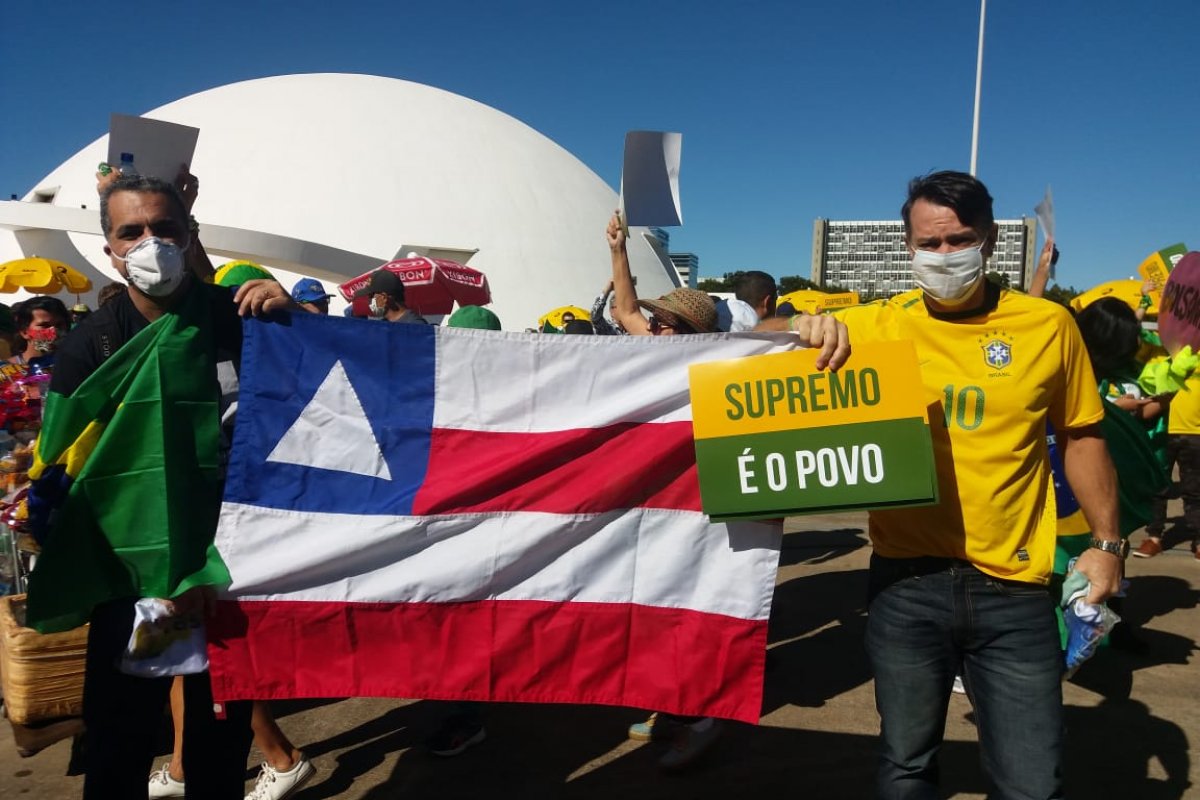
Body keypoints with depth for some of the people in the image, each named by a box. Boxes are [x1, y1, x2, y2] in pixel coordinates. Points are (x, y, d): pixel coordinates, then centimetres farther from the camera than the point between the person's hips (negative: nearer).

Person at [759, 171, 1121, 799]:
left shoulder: (1047, 325, 0)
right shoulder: (878, 326, -1)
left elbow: (1081, 437, 10)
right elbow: (764, 337, 4)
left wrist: (1106, 542, 7)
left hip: (1013, 588, 0)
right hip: (907, 582, 0)